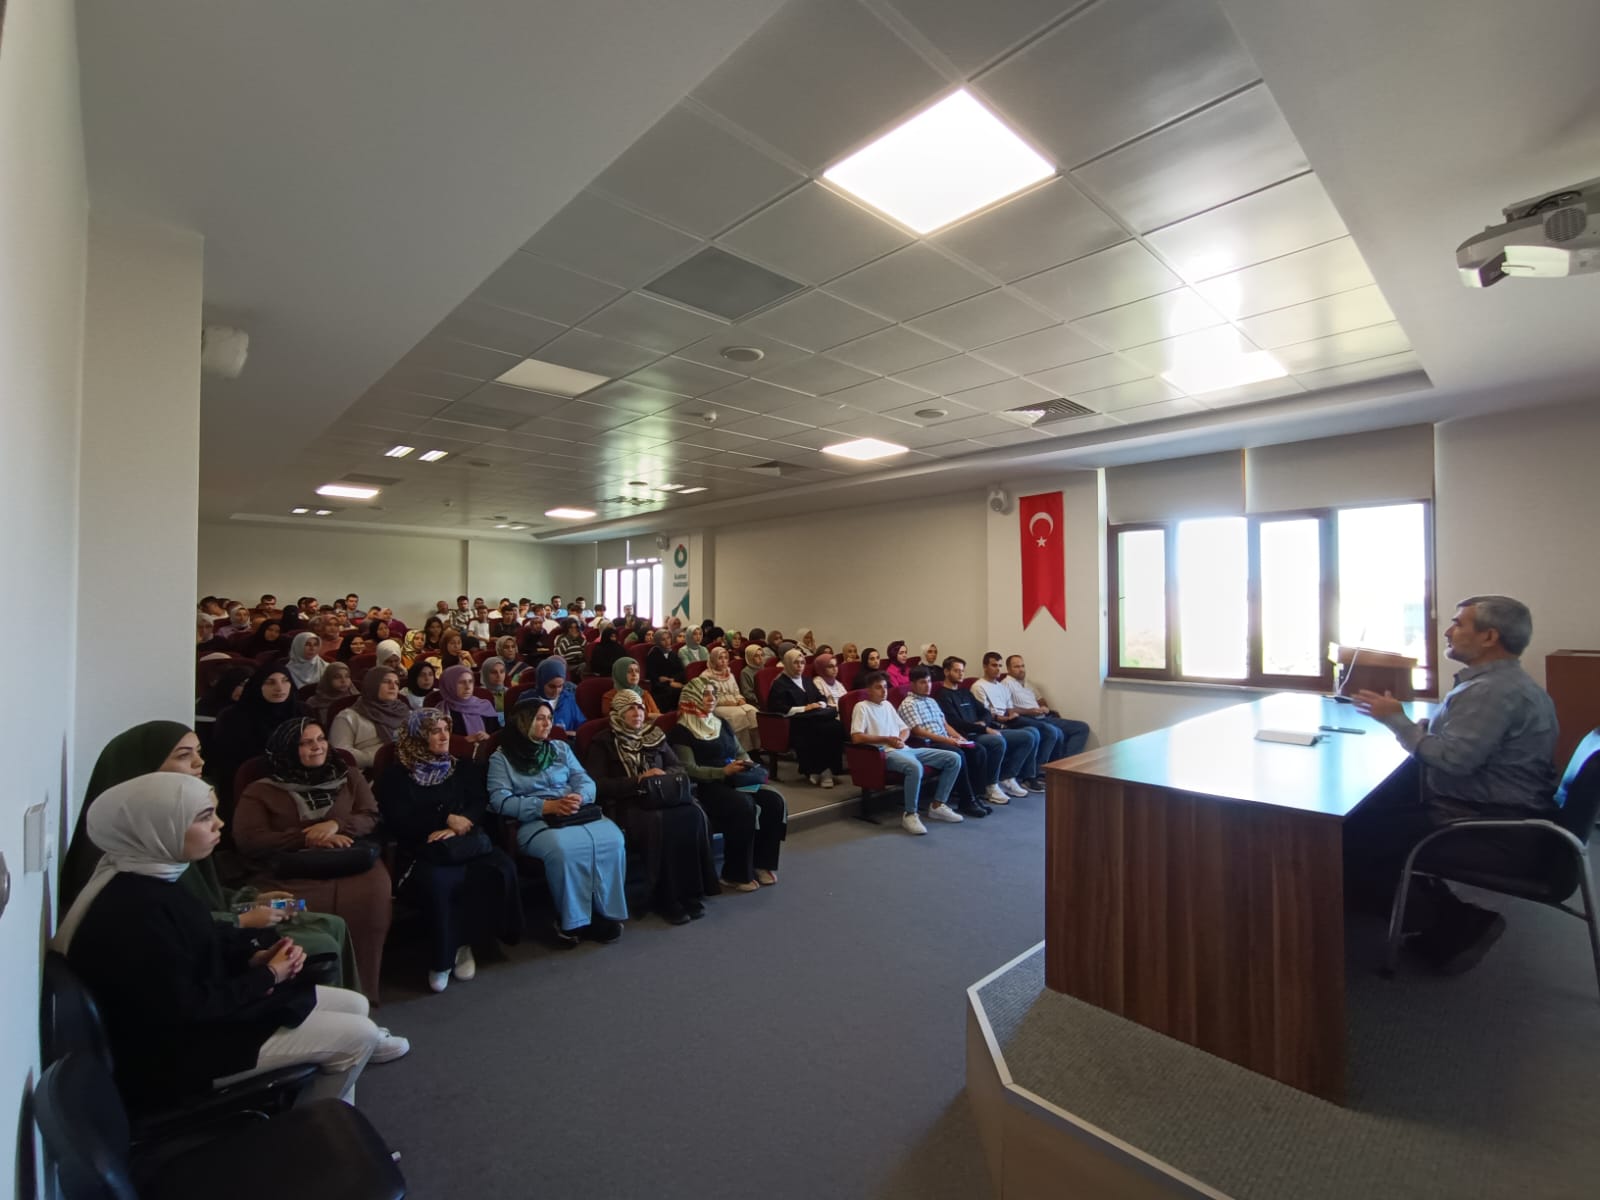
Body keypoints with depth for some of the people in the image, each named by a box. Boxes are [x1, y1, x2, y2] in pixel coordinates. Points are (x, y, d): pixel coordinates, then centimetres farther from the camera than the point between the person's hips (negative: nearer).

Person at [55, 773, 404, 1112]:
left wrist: (254, 957, -5)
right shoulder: (134, 912, -31)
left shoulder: (152, 879, 0)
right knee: (358, 1036, -8)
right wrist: (267, 976, -15)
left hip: (200, 1006, 10)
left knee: (354, 1005, 9)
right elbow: (184, 1010, -27)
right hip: (176, 1050, -10)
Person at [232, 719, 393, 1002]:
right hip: (290, 872, -1)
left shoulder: (349, 778, 23)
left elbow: (372, 818, 13)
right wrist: (307, 838, -6)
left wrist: (337, 825, -6)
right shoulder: (261, 791, 17)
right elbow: (249, 841, 3)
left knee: (370, 899, -32)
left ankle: (359, 989, -18)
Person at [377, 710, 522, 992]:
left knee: (500, 868, -28)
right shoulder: (396, 775, 10)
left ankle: (464, 942, -10)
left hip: (465, 845, 3)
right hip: (421, 850, -2)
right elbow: (399, 822, -1)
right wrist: (447, 819, -8)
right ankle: (441, 958, -14)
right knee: (437, 881, -36)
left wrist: (458, 827, -14)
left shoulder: (464, 768, 19)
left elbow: (480, 805, 7)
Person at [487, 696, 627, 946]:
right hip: (534, 821, -3)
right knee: (563, 848, -37)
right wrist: (546, 806, -19)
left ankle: (604, 912, -12)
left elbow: (584, 780, 11)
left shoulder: (560, 748, 20)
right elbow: (500, 800, -7)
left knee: (612, 839, -28)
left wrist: (579, 797, -15)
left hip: (576, 814, 4)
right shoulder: (501, 757, 8)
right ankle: (572, 920, -15)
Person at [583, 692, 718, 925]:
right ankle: (667, 899, -21)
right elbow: (597, 785, -7)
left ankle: (692, 892, -19)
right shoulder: (602, 742, 4)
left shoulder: (655, 735, 17)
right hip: (625, 803, -4)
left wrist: (664, 775, -7)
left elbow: (680, 768, 16)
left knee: (693, 815, -28)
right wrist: (638, 780, -14)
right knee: (659, 823, -36)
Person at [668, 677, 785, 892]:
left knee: (775, 802, -17)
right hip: (706, 787, -7)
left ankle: (762, 863, -5)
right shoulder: (681, 731, -1)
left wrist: (747, 764, -3)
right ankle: (736, 875, -18)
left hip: (737, 781, 7)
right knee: (744, 806, -33)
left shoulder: (721, 723, 21)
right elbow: (690, 770, -11)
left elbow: (740, 752, 21)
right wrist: (723, 771, -21)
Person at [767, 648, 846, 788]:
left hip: (813, 718, 7)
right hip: (794, 723, -7)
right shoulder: (779, 684, 2)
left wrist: (820, 705, 0)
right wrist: (805, 708, -15)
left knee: (837, 727, -25)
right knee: (826, 730, -32)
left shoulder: (807, 681, 25)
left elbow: (821, 698, 24)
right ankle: (815, 770, -20)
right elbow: (781, 710, -11)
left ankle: (827, 768, -20)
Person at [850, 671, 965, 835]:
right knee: (915, 767, -40)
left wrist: (901, 739, 0)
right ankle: (910, 815, -21)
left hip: (905, 749, 8)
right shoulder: (862, 707, -1)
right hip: (886, 753, -8)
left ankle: (937, 806, 5)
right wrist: (886, 739, -15)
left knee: (954, 758, -2)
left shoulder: (887, 704, 22)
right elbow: (856, 738, -14)